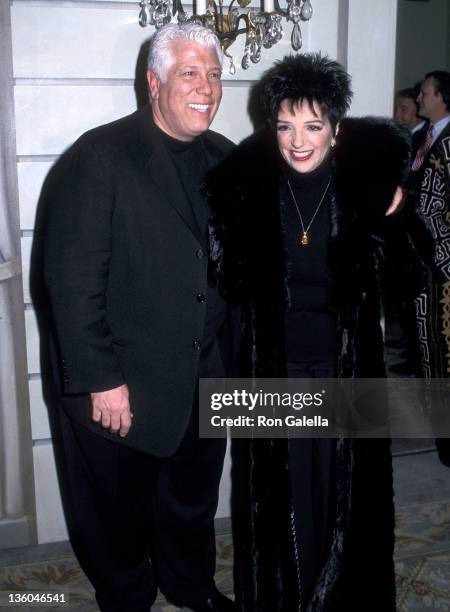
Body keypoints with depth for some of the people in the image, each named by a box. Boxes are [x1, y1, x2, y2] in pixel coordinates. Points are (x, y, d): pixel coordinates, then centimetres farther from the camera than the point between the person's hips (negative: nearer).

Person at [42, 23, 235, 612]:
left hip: (206, 376, 5)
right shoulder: (99, 155, -13)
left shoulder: (225, 159, 5)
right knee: (118, 509, 16)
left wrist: (237, 353, 4)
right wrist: (99, 380, -18)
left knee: (194, 498, 23)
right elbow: (72, 277, -17)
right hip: (122, 384, -5)